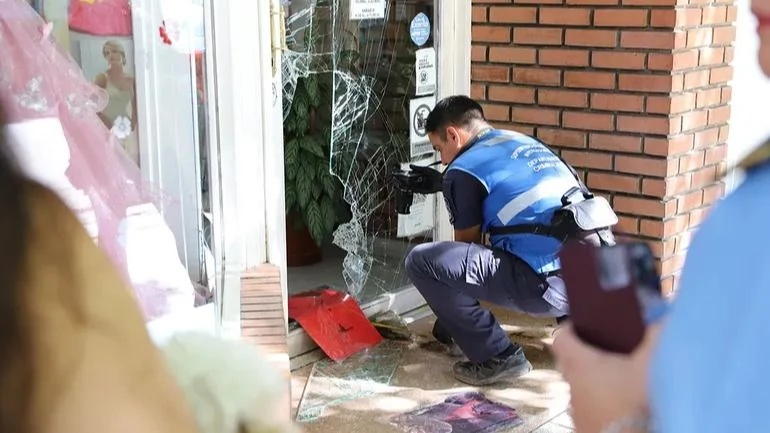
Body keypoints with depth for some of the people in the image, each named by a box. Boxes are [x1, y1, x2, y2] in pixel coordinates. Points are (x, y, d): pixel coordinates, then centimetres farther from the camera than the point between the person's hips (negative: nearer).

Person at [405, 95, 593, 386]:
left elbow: (467, 246, 11)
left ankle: (498, 356, -4)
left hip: (549, 286, -8)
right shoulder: (526, 143, 22)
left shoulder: (464, 168, 1)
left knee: (421, 261, -8)